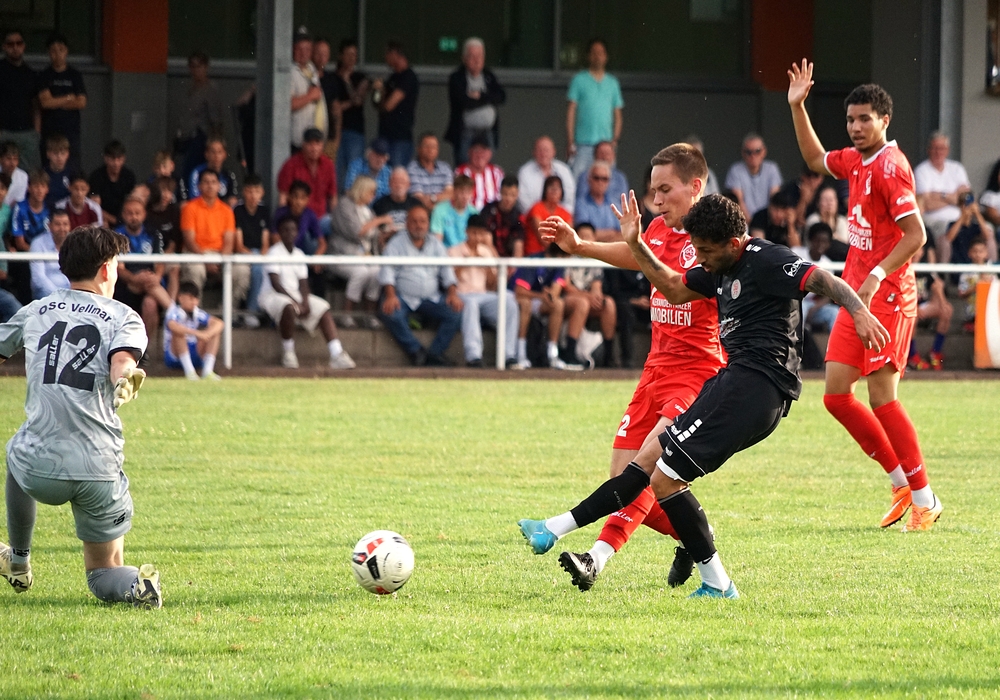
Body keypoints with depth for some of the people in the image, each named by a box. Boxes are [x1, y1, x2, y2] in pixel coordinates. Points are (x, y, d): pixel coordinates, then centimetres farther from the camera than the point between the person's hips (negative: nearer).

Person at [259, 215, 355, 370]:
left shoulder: (299, 254, 11)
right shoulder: (275, 253, -10)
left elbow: (303, 283, 8)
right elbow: (275, 283, -17)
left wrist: (305, 302, -12)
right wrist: (295, 302, -23)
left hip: (295, 295, 7)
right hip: (273, 295, -7)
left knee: (323, 308, -8)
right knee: (289, 307, -39)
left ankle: (336, 355, -16)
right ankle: (288, 353, -24)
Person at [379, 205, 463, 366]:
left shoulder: (436, 245, 15)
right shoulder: (396, 243, 4)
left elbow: (447, 272, 10)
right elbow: (387, 271, -8)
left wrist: (452, 293, -10)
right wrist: (390, 296, -25)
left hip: (431, 298, 3)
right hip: (403, 297, -3)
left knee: (455, 313, -22)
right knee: (391, 315, -35)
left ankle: (435, 353, -16)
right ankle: (416, 351, -21)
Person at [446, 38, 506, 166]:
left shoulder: (489, 76, 13)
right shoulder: (456, 78, -2)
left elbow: (502, 97, -1)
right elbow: (464, 102, -16)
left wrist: (480, 96, -11)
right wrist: (487, 99, -6)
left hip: (487, 134, 4)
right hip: (465, 134, -4)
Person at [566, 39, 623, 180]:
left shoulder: (612, 83, 14)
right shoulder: (579, 80, 5)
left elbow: (617, 114, 15)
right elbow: (571, 112, 2)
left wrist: (615, 139, 1)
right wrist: (570, 141, -6)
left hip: (606, 143, 3)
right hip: (583, 145, -3)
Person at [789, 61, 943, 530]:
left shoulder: (890, 166, -14)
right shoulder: (856, 160, 12)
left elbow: (916, 234, -19)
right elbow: (815, 160, 32)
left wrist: (877, 276, -25)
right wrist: (797, 107, 23)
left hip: (887, 296, -9)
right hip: (855, 294, 9)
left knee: (882, 397, -12)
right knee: (836, 394, 4)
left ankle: (924, 498, -4)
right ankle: (902, 483, 13)